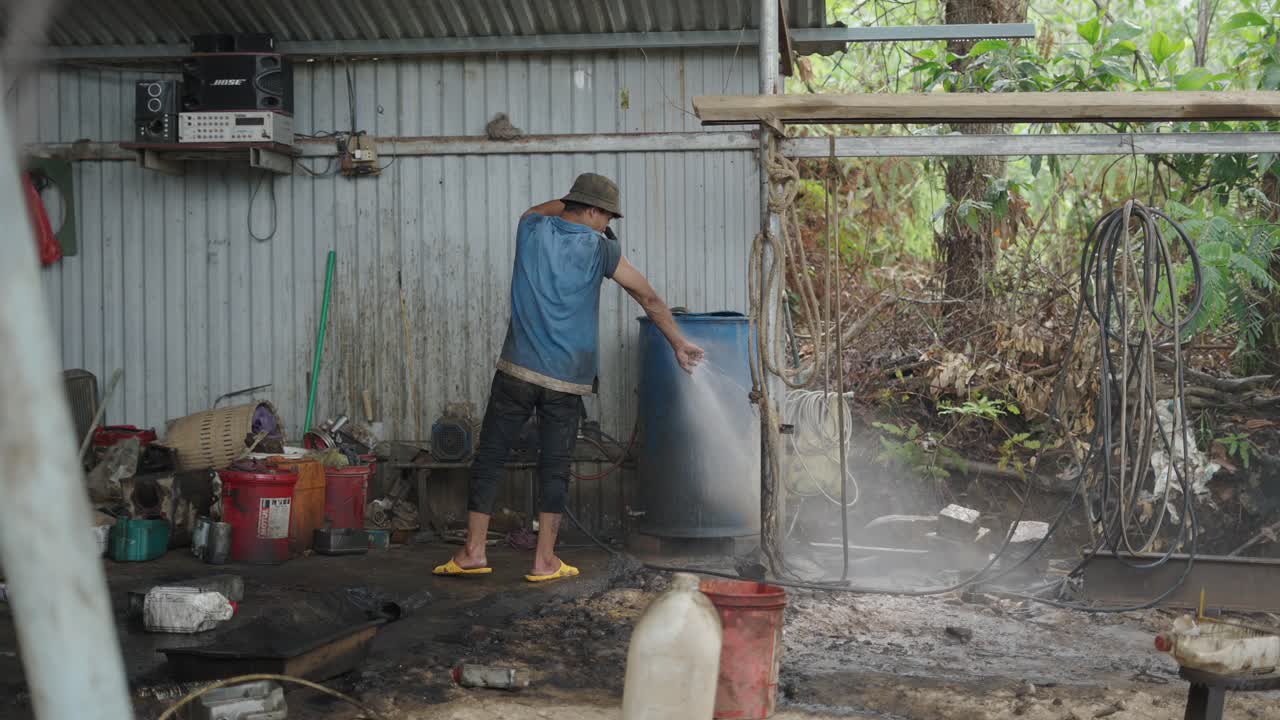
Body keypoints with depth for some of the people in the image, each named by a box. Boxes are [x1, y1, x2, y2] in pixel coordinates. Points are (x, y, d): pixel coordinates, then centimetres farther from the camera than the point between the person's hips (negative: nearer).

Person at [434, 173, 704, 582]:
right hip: (567, 379, -2)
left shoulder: (533, 228, 5)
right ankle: (545, 562, 9)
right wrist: (679, 345, 12)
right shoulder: (598, 247, -2)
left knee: (489, 457, 8)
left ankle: (473, 552, 10)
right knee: (555, 468, 5)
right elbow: (649, 299, 3)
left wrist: (570, 202, 30)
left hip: (517, 368, 2)